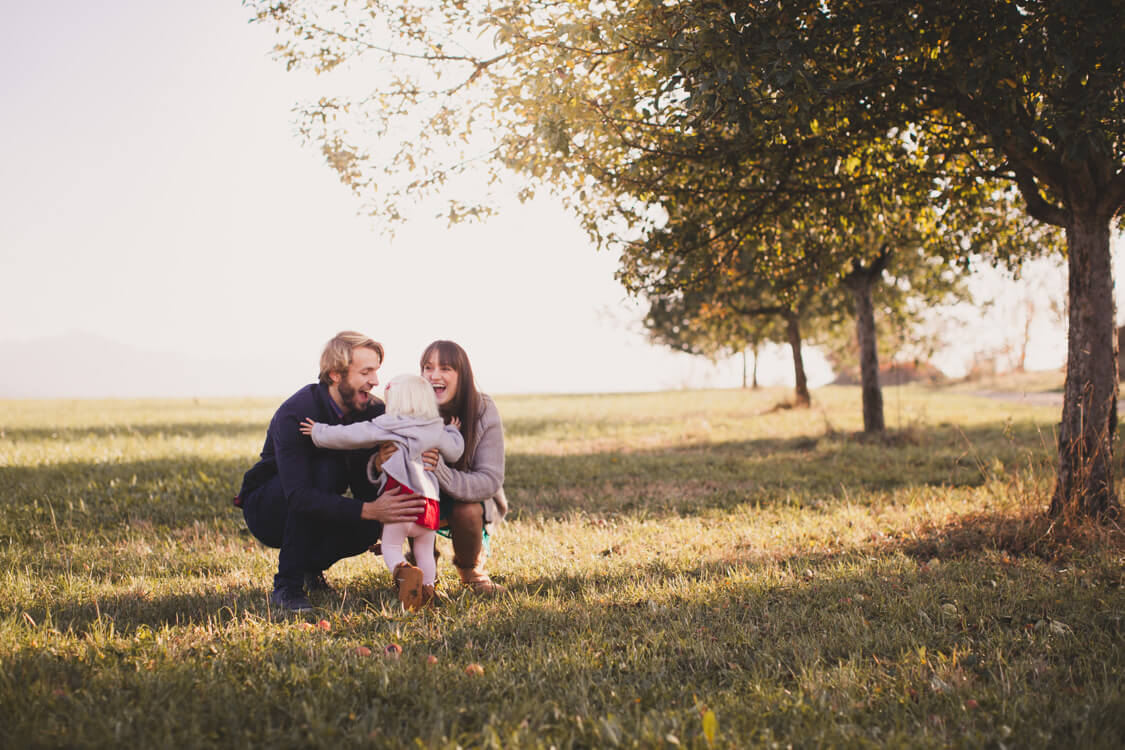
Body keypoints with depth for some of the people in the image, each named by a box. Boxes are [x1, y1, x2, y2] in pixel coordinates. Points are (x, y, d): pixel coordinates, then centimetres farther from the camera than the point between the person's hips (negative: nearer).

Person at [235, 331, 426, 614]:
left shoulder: (374, 411, -11)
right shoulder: (294, 414, -28)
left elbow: (366, 485, -14)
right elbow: (298, 495, -38)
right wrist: (369, 510, -47)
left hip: (314, 515, 5)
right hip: (266, 510, -5)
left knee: (371, 527, -26)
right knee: (324, 469, -33)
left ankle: (311, 565, 7)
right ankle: (287, 586, -25)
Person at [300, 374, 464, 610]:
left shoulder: (383, 427, 2)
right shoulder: (437, 430, 12)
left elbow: (348, 436, 4)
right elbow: (455, 451, 25)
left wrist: (319, 433, 19)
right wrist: (452, 431, 45)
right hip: (429, 502, 4)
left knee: (391, 547, 4)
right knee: (425, 551, 19)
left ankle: (404, 572, -24)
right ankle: (427, 589, 7)